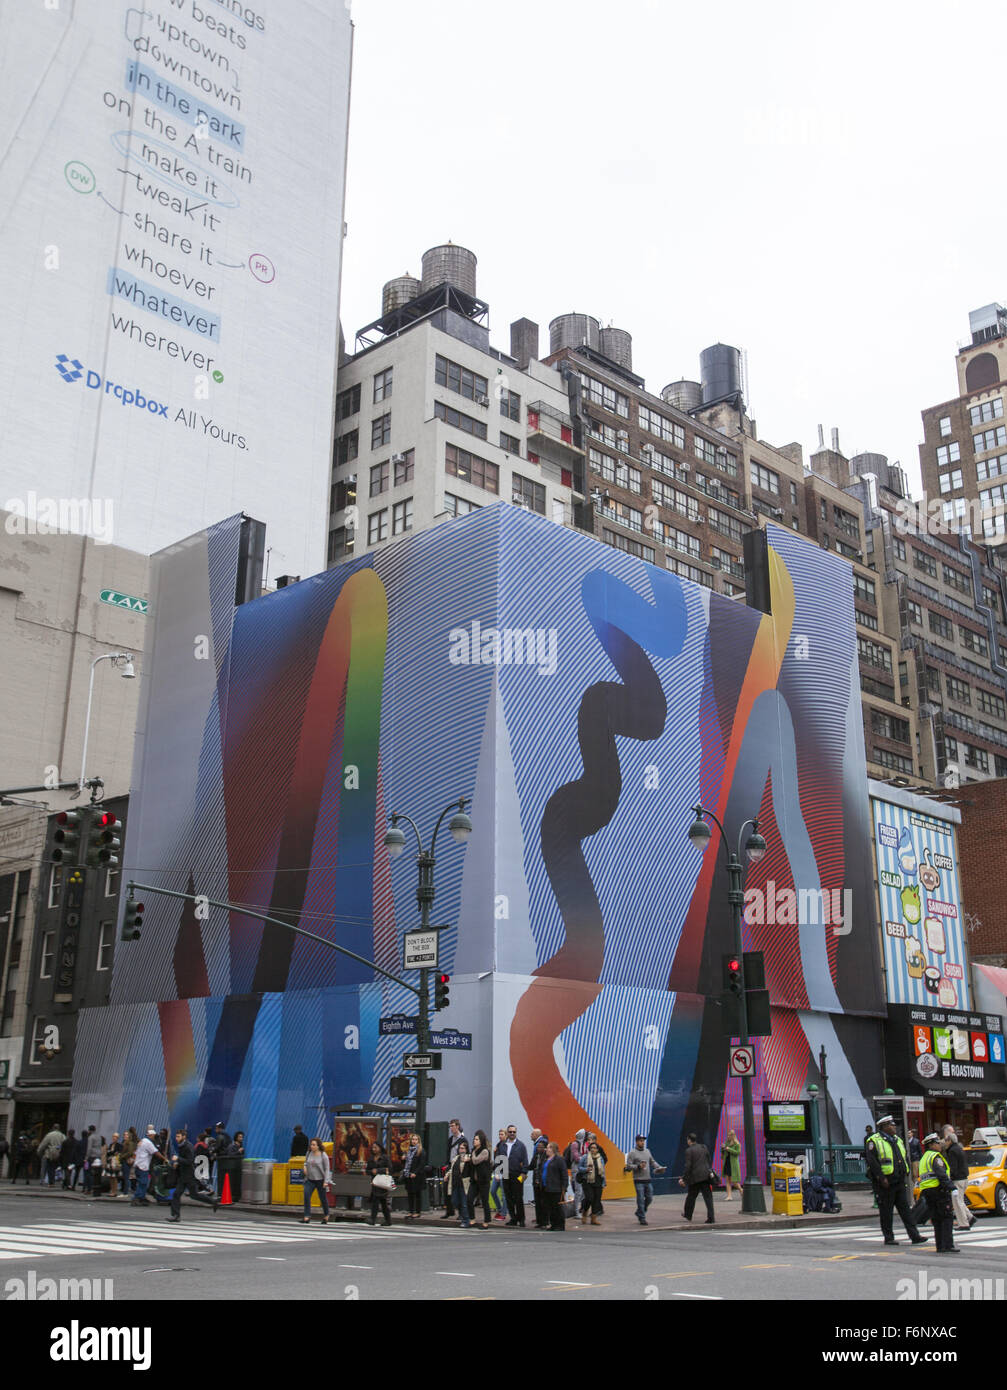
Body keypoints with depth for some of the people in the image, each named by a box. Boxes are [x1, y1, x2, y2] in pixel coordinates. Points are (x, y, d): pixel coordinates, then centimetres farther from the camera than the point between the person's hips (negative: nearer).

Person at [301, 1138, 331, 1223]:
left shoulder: (323, 1156, -11)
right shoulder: (309, 1153, 2)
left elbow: (327, 1169, -10)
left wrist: (326, 1181, -17)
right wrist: (305, 1167, 1)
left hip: (320, 1180, -4)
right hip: (310, 1180, 4)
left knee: (323, 1198, 8)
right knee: (306, 1195, -16)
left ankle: (326, 1216, 31)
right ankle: (307, 1217, -16)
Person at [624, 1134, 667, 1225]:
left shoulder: (647, 1151, 14)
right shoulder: (632, 1153, -5)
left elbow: (653, 1161, 19)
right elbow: (628, 1166, -9)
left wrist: (659, 1167, 2)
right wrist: (638, 1166, -22)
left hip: (648, 1180, 6)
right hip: (638, 1180, -6)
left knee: (649, 1198, 8)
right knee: (641, 1199, -4)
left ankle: (639, 1212, 27)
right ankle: (642, 1218, 4)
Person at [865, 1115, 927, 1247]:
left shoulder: (897, 1140, 16)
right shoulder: (875, 1141, -8)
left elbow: (906, 1157, 22)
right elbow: (872, 1161, -15)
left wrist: (906, 1173, 10)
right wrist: (881, 1178, -18)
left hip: (899, 1181, 7)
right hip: (886, 1182, -7)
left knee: (905, 1209, 5)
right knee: (886, 1211, 1)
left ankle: (914, 1236, 4)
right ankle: (889, 1237, 9)